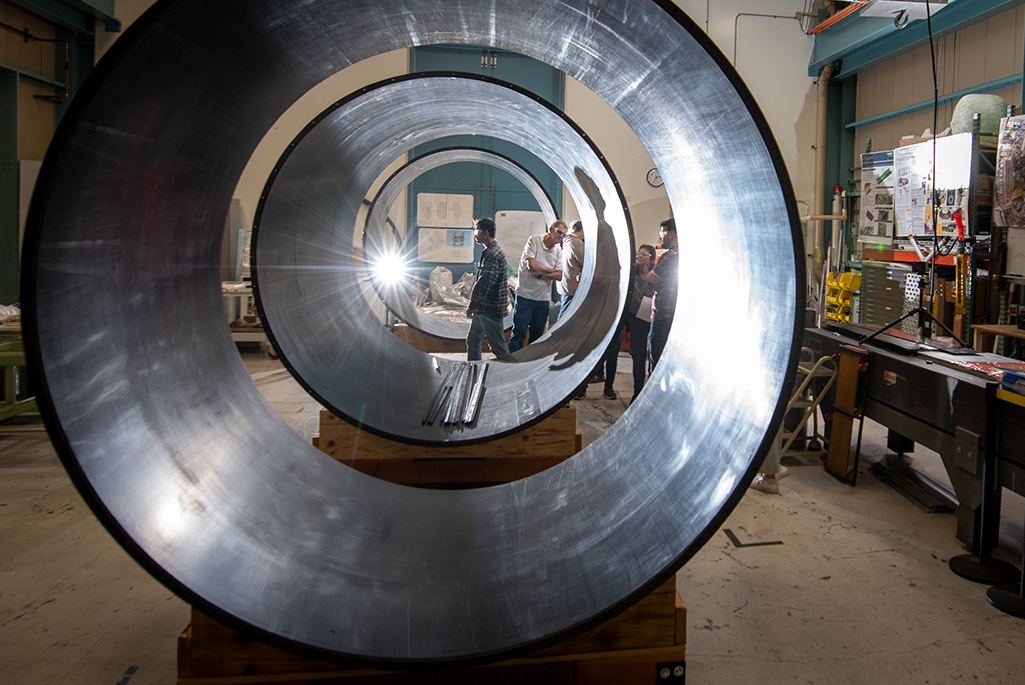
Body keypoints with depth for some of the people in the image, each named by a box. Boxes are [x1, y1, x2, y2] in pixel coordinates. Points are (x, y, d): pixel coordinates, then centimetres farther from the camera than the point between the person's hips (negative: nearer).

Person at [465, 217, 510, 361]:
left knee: (498, 346, -2)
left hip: (490, 309, -10)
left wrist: (472, 305, -15)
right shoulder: (489, 252, 15)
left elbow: (483, 283, -22)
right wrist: (474, 305, 18)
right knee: (472, 341, 16)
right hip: (482, 309, 10)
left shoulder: (493, 255, -19)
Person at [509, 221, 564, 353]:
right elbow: (532, 265, -18)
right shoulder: (533, 241, -6)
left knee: (537, 335, 9)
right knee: (519, 334, -4)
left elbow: (559, 276, -2)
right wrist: (552, 270, -5)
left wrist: (540, 275, -14)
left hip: (543, 298, 5)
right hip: (525, 295, -5)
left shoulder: (559, 251, 9)